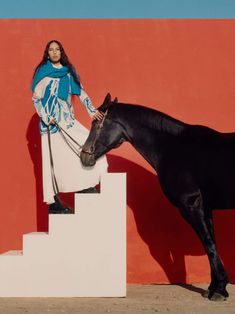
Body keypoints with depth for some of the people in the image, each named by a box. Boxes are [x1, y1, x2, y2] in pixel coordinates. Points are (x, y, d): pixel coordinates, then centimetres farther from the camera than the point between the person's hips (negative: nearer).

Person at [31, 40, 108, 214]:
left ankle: (88, 189, 2)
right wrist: (46, 118, -13)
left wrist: (92, 111, 1)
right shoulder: (43, 71, -2)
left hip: (68, 120, 6)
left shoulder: (69, 71, 12)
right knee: (55, 159, -6)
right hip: (52, 121, -6)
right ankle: (54, 203, -1)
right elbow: (36, 98, -4)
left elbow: (81, 92, 11)